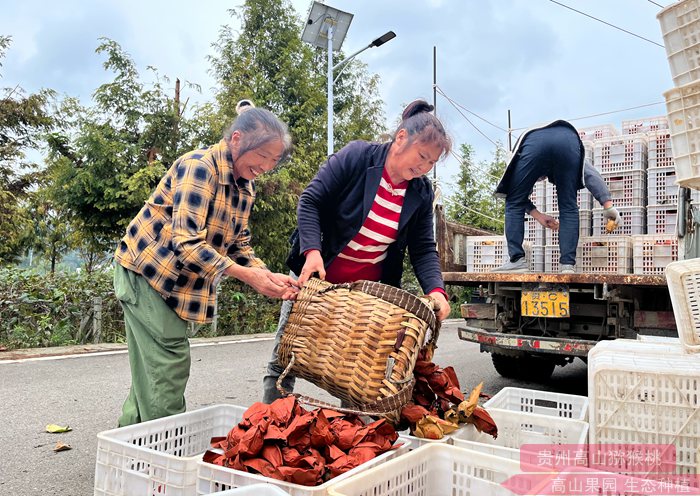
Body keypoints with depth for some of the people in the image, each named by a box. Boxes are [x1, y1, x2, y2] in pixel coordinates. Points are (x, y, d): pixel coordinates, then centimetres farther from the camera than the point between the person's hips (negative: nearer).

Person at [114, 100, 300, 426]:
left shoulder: (246, 187, 3)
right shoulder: (199, 166, -23)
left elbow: (239, 245, 6)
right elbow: (186, 242, -31)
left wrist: (268, 276, -12)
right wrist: (246, 275, -34)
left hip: (177, 280, 9)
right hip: (147, 271, -8)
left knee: (154, 366, 16)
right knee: (169, 361, -7)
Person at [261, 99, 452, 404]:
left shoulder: (421, 192, -2)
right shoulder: (356, 156, -14)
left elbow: (423, 250, 0)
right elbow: (310, 202, -13)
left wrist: (435, 290, -17)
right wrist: (312, 250, -26)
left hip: (369, 290, 3)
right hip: (316, 276, -2)